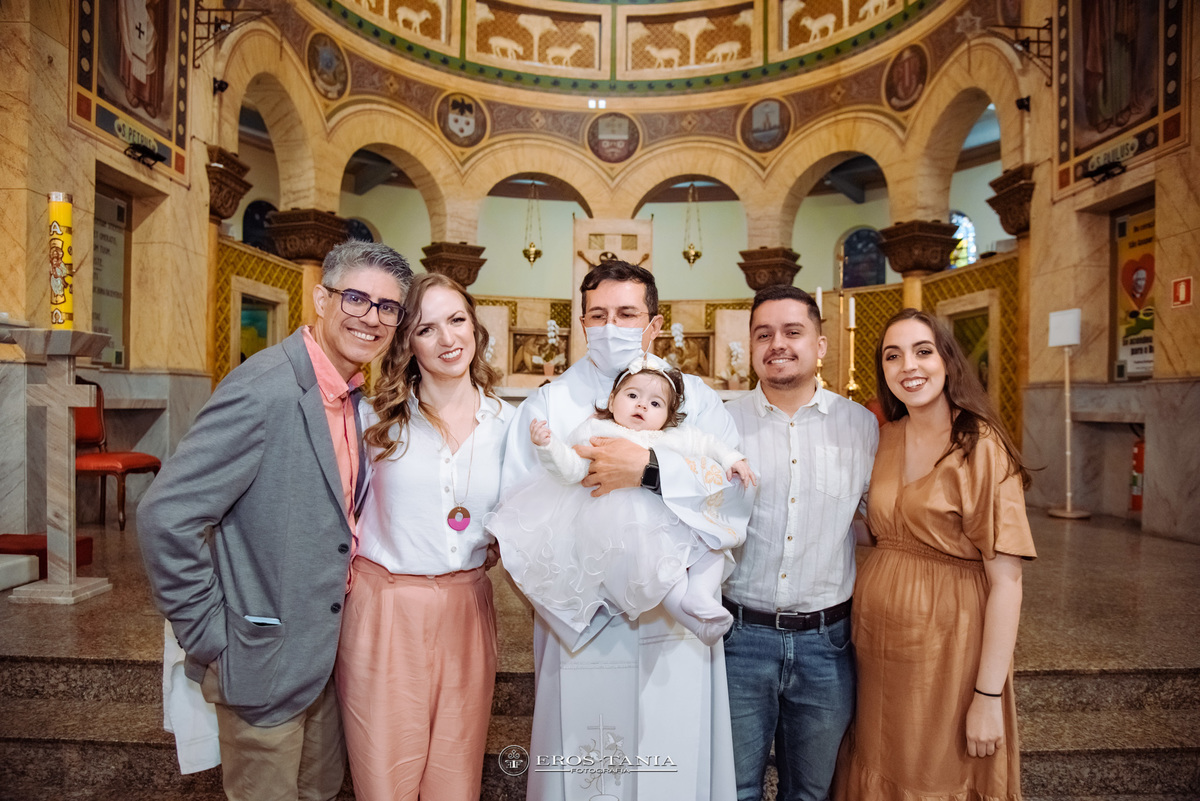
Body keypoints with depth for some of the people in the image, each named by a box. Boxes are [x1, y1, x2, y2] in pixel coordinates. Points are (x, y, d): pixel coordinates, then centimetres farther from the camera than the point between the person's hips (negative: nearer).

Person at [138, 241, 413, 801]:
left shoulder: (352, 396, 3)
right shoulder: (263, 388, -23)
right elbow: (166, 517, -24)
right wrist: (210, 638, -18)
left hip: (323, 650, 7)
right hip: (265, 658, -7)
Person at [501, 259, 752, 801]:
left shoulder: (695, 399, 5)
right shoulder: (548, 405, 4)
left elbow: (735, 493, -10)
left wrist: (651, 468, -25)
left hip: (672, 627, 1)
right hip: (578, 624, 0)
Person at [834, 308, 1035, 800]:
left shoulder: (981, 447, -13)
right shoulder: (884, 439, 4)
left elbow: (1005, 580, -16)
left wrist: (988, 695, -17)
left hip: (947, 646, -5)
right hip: (876, 639, 5)